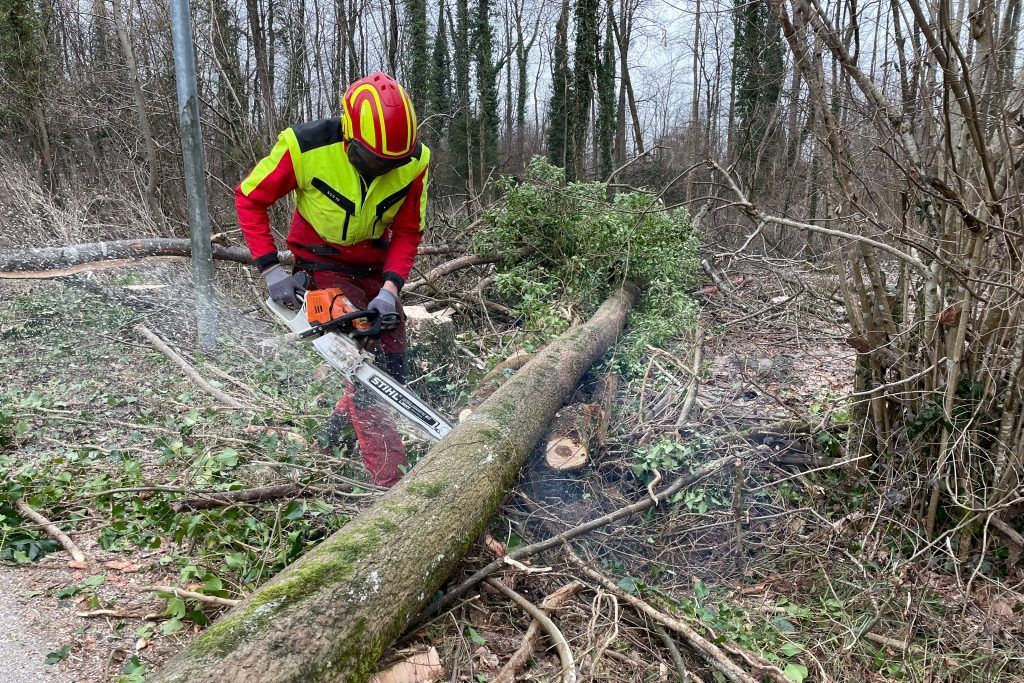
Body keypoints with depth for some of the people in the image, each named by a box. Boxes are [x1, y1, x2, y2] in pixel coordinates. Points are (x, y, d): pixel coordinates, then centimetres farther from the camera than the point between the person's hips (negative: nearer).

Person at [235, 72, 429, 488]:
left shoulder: (414, 161, -19)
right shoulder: (305, 148, -27)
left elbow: (407, 232, -9)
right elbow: (249, 198, -13)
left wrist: (390, 288, -22)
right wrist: (270, 269, -18)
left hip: (376, 266, 5)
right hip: (322, 265, -4)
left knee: (392, 367, 9)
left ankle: (338, 422, 38)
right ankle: (390, 481, -8)